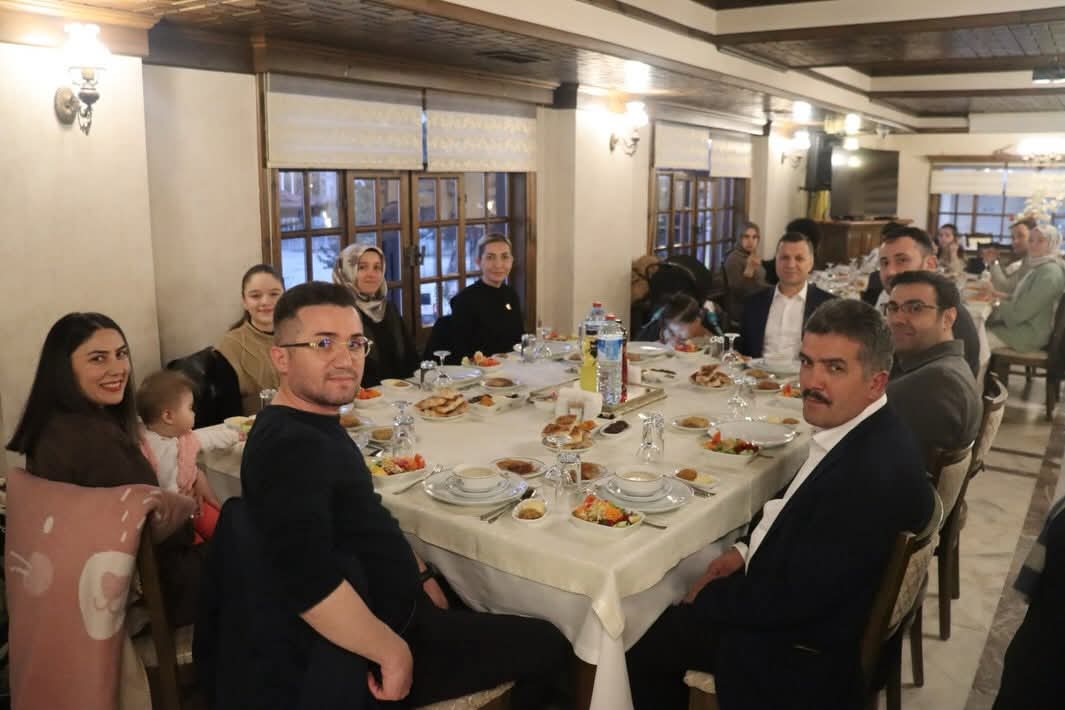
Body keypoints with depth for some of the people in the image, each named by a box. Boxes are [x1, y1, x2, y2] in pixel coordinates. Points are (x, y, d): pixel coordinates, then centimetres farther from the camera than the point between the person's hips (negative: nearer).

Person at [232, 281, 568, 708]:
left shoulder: (313, 426, 6)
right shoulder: (291, 445, -26)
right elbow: (309, 584, -37)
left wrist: (419, 574, 8)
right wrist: (394, 652, -26)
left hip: (389, 607, 10)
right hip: (360, 663, -10)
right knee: (546, 646, 2)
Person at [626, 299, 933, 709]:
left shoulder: (872, 474, -33)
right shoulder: (858, 431, -4)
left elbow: (794, 599, -28)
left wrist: (708, 596, -14)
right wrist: (747, 549, -2)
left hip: (801, 650, -8)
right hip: (787, 600, 8)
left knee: (639, 641, 4)